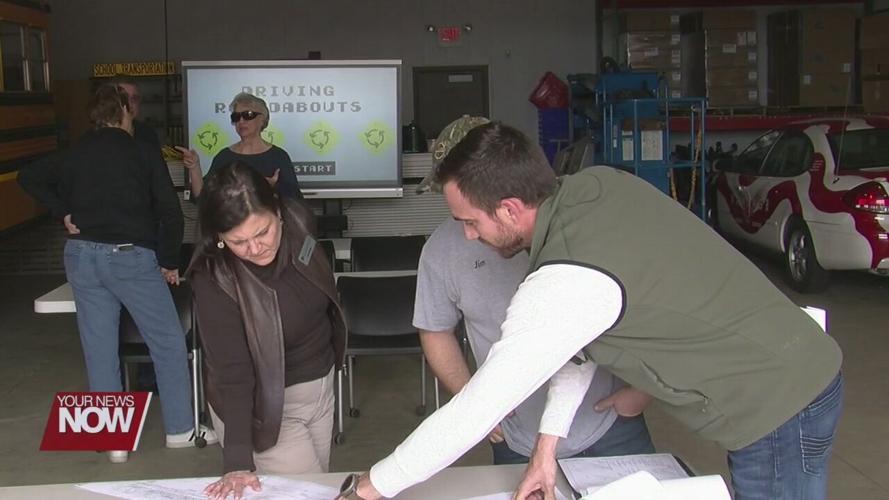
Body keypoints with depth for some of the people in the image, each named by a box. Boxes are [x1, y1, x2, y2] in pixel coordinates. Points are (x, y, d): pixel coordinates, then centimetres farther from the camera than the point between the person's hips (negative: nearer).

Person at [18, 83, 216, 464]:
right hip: (130, 257, -4)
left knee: (99, 347, 9)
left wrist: (64, 214, 9)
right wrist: (169, 262, 2)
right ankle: (180, 429, 13)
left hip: (82, 256, 5)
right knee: (168, 342, 8)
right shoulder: (144, 153, -3)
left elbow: (28, 179, 13)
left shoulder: (74, 156, 10)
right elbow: (170, 213, -8)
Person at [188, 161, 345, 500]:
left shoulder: (298, 222, -14)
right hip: (266, 407, -6)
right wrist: (238, 461, -34)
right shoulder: (215, 280, -29)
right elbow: (232, 372, -29)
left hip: (321, 385, 6)